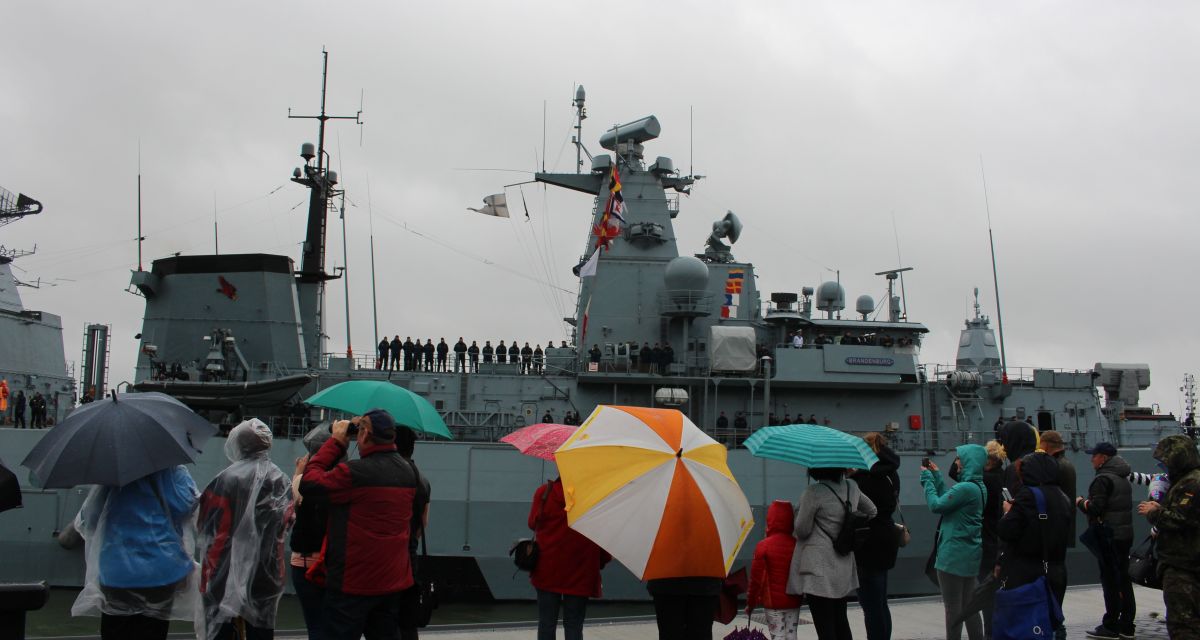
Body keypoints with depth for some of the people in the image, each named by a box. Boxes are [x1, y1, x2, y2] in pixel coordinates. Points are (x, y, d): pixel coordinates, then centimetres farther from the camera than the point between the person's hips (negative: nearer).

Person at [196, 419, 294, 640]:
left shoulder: (227, 479, -10)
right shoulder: (281, 480, 2)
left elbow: (206, 523, -6)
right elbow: (287, 522, 7)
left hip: (228, 566, -4)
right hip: (265, 571, 4)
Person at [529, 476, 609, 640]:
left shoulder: (544, 492, -7)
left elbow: (533, 523, 4)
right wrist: (601, 560, 8)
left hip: (547, 569, 1)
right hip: (580, 573, -1)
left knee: (546, 623, 10)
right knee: (574, 626, 6)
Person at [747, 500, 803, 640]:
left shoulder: (764, 546, -12)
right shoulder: (797, 545, 1)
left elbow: (757, 577, -9)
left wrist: (751, 602, 1)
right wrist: (802, 597, 25)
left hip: (773, 602, -4)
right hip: (794, 601, 4)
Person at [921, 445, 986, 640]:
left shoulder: (965, 488, -21)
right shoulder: (979, 487, 9)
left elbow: (936, 505, -16)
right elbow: (947, 500, 13)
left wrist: (928, 478, -5)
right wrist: (936, 477, 14)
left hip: (954, 556, -9)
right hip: (971, 555, 9)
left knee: (953, 608, 0)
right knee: (968, 606, 15)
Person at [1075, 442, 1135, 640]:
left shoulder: (1103, 479, -14)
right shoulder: (1123, 479, 15)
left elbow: (1095, 508, -19)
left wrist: (1080, 502, -1)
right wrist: (1087, 501, 11)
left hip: (1108, 535, -9)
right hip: (1125, 533, 9)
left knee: (1110, 581, -5)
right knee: (1124, 579, 10)